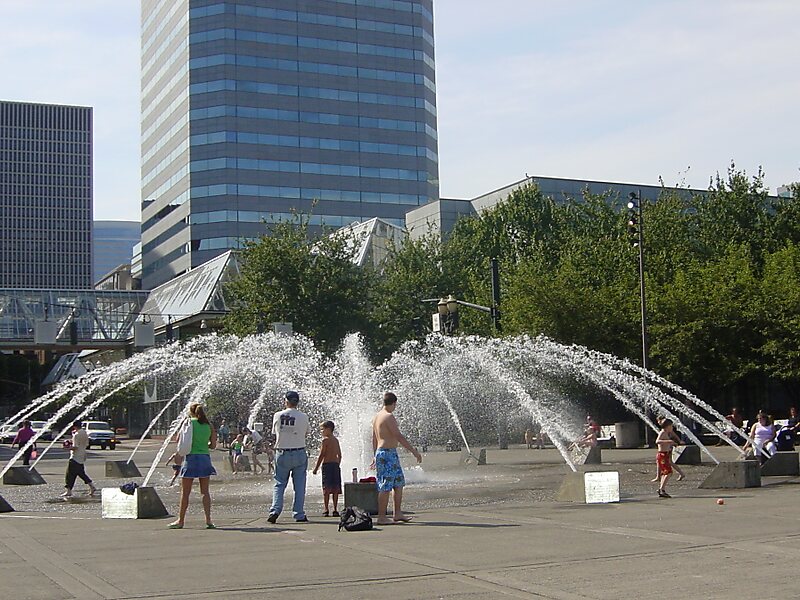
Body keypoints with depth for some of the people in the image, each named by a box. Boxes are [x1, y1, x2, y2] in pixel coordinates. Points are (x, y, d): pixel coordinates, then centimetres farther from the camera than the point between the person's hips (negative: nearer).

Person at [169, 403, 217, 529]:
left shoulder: (188, 422, -2)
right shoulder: (209, 425, 5)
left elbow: (180, 442, -1)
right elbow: (213, 445, 7)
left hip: (191, 458, -3)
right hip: (205, 458, 3)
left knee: (185, 492, 4)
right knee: (205, 491, 9)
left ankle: (180, 520, 8)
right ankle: (208, 520, 2)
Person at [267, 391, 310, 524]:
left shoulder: (277, 415, -2)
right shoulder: (303, 417, -5)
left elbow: (275, 432, 9)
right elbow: (306, 433, 6)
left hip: (282, 454, 1)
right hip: (299, 454, -1)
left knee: (279, 484, 10)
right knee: (299, 486, 7)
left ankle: (275, 510, -6)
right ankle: (299, 514, 8)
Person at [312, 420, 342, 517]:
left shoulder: (325, 440, -7)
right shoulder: (336, 440, 14)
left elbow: (321, 455, -10)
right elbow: (339, 455, 17)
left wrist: (316, 468, -6)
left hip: (327, 464, -7)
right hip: (336, 465, 7)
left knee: (326, 488, -5)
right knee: (335, 488, 6)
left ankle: (326, 510, -7)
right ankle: (335, 510, 7)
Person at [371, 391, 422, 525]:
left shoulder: (377, 416, 14)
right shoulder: (389, 416, -15)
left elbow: (374, 439, 21)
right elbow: (399, 437, -20)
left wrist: (375, 457, 28)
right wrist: (414, 451, -18)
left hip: (380, 453, 10)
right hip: (388, 454, -10)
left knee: (399, 483, 14)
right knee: (386, 487, -7)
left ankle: (398, 514, 16)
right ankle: (381, 517, -5)